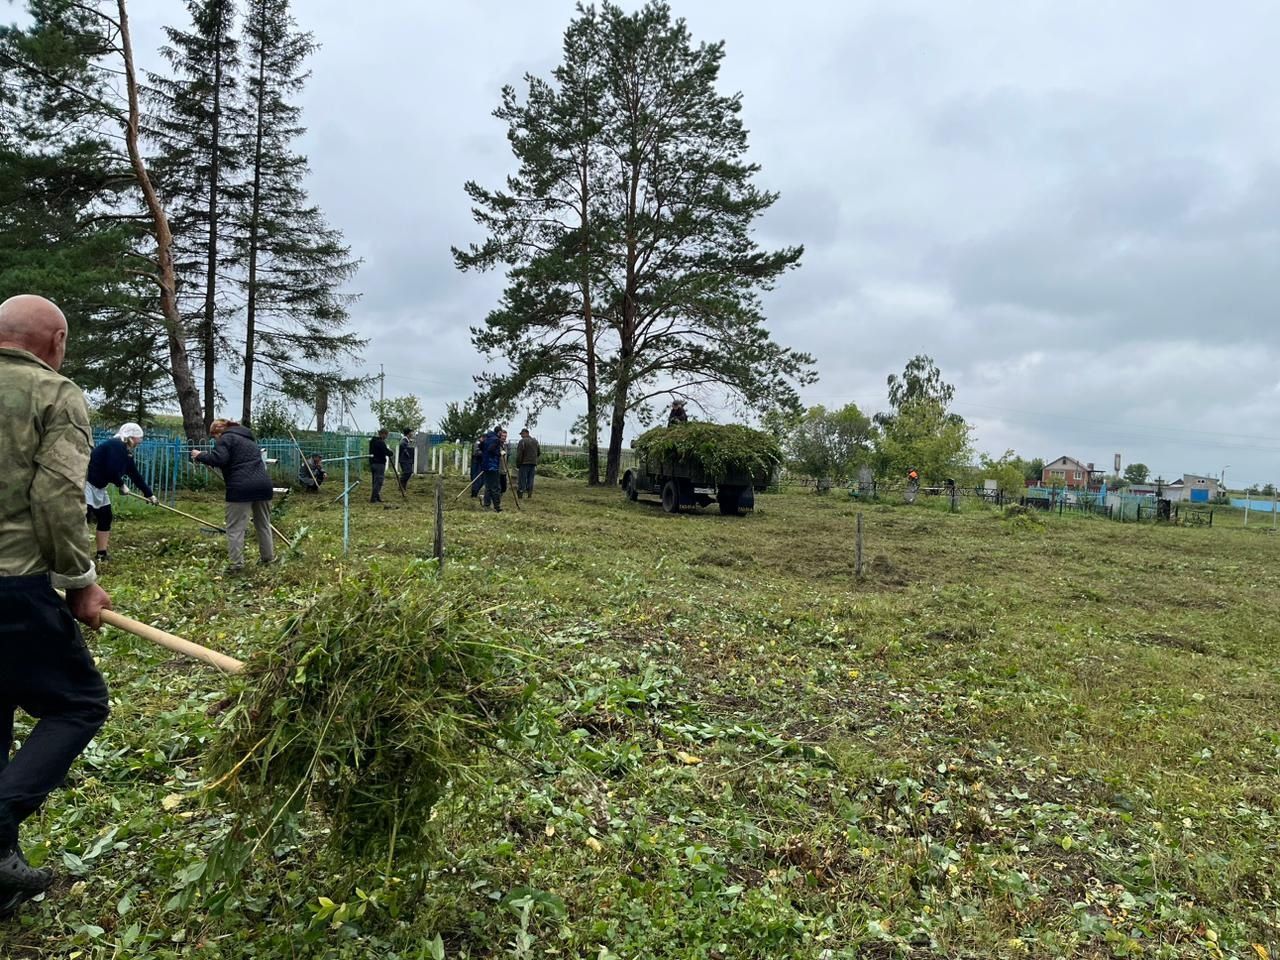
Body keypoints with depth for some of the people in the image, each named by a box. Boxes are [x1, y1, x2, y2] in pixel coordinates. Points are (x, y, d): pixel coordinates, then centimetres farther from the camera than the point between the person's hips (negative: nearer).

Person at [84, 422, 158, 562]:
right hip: (86, 482, -11)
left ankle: (101, 554, 21)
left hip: (97, 486, 11)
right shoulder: (116, 445, -18)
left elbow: (135, 474, 20)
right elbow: (112, 471, -25)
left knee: (105, 517, 13)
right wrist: (121, 484, -5)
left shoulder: (126, 452, 11)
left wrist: (149, 494, 25)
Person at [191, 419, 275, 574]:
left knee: (235, 528, 0)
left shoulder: (226, 438, 1)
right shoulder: (247, 438, 27)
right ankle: (268, 558, 25)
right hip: (263, 484, 8)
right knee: (263, 524, 18)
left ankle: (236, 563, -2)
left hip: (242, 487, -8)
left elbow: (218, 459, -14)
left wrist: (200, 456, 1)